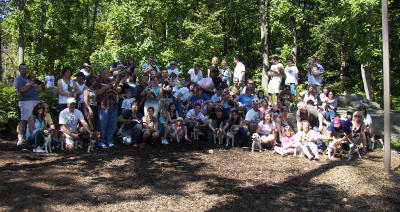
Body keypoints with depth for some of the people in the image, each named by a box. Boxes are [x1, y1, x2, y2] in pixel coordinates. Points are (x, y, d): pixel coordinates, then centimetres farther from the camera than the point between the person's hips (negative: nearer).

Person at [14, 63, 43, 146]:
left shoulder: (31, 78, 25)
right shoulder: (18, 79, 6)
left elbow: (40, 89, 17)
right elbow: (22, 89, -13)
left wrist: (34, 85, -2)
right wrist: (31, 83, -2)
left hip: (36, 101, 6)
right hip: (25, 101, -6)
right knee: (24, 120, -12)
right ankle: (21, 138, -13)